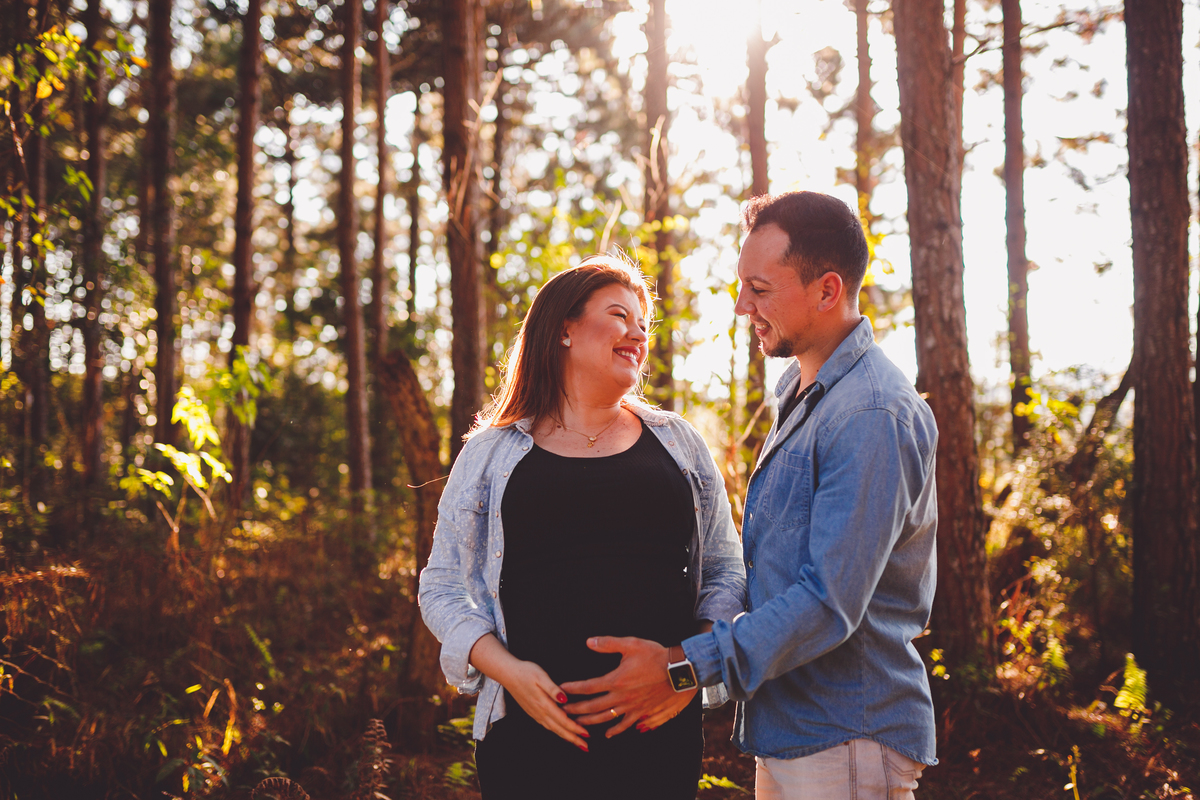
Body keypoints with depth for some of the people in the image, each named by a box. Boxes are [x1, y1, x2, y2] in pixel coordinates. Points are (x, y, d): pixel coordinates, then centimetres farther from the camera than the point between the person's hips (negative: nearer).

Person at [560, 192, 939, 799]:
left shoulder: (873, 416, -20)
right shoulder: (799, 391, 13)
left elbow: (831, 603, -25)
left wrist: (683, 667, -24)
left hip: (847, 747, -9)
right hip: (784, 735, 9)